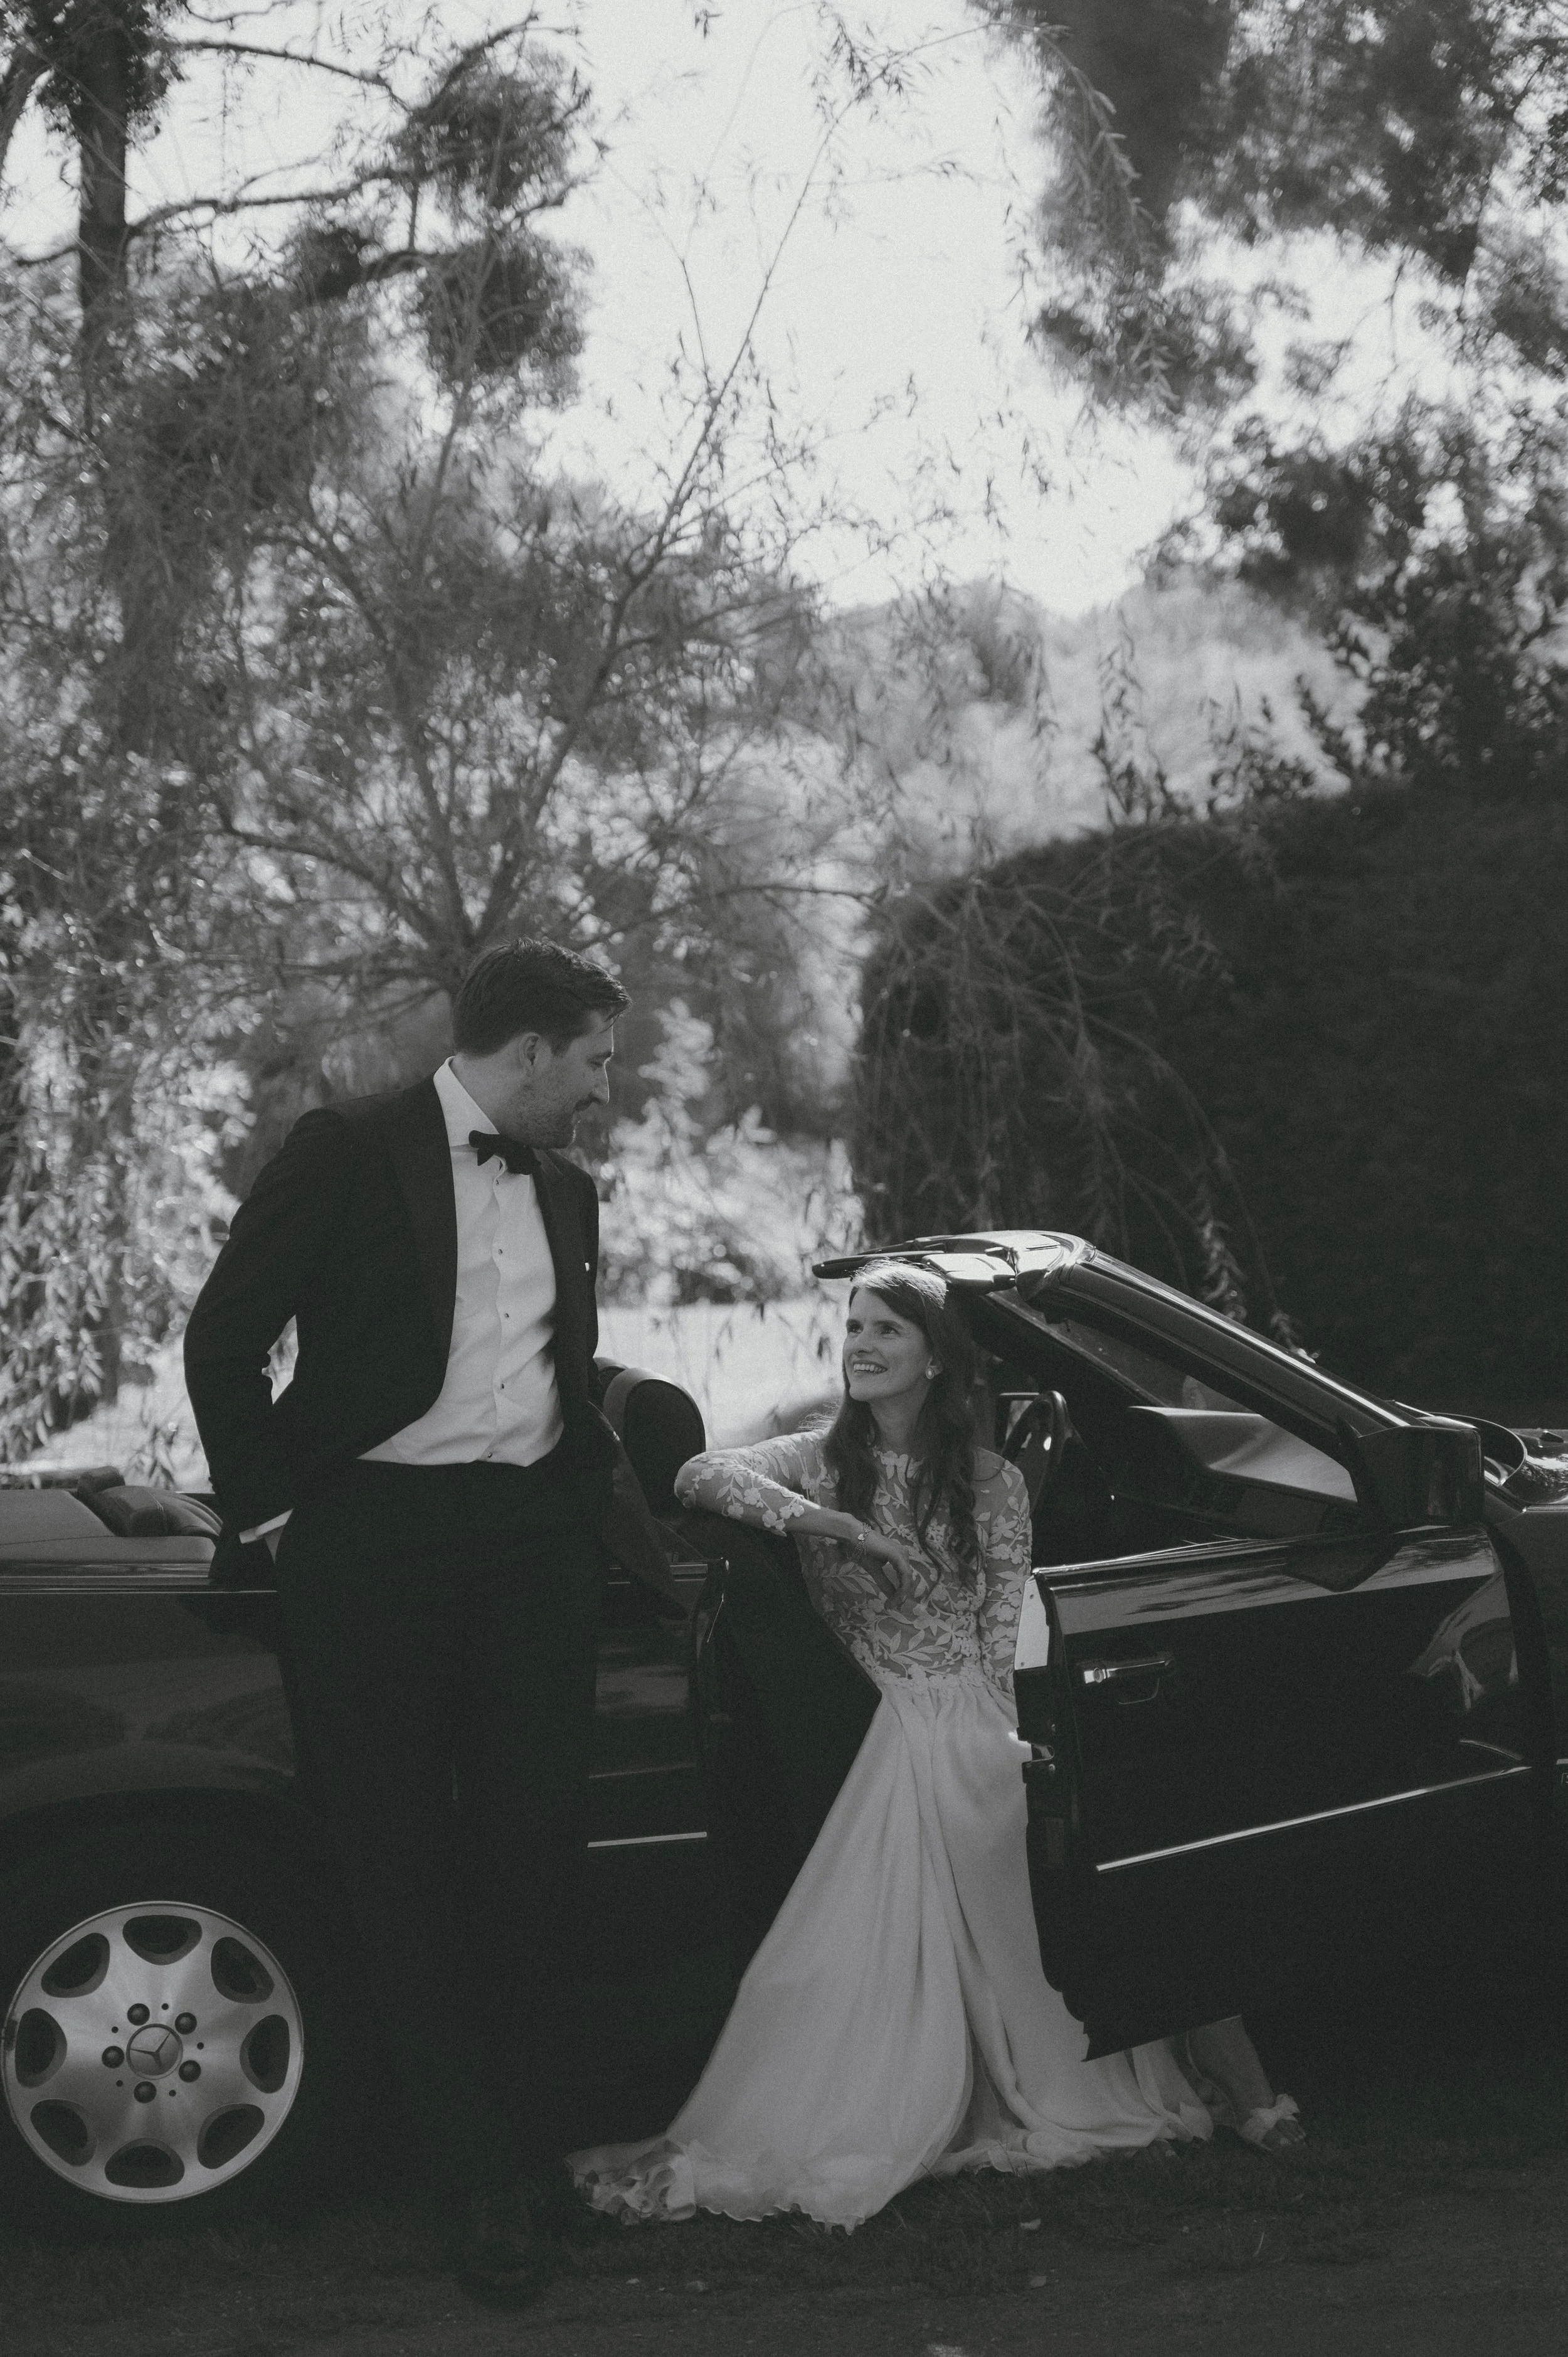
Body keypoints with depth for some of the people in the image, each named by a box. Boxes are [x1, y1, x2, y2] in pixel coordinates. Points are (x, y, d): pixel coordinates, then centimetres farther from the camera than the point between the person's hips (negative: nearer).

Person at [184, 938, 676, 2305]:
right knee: (401, 1864, -2)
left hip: (534, 1539, 5)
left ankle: (532, 2151, 11)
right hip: (375, 1541, -4)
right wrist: (270, 1512, -4)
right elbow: (226, 1338, -3)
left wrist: (629, 1519, 16)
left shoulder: (566, 1191, 16)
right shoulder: (349, 1155, -3)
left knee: (533, 1858, 1)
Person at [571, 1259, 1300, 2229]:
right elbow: (699, 1474, -9)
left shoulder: (992, 1483, 4)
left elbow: (1002, 1640, 2)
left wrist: (996, 1742, -8)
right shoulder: (823, 1463, 6)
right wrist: (817, 1519, -20)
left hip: (966, 1744, -2)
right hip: (870, 1742, 2)